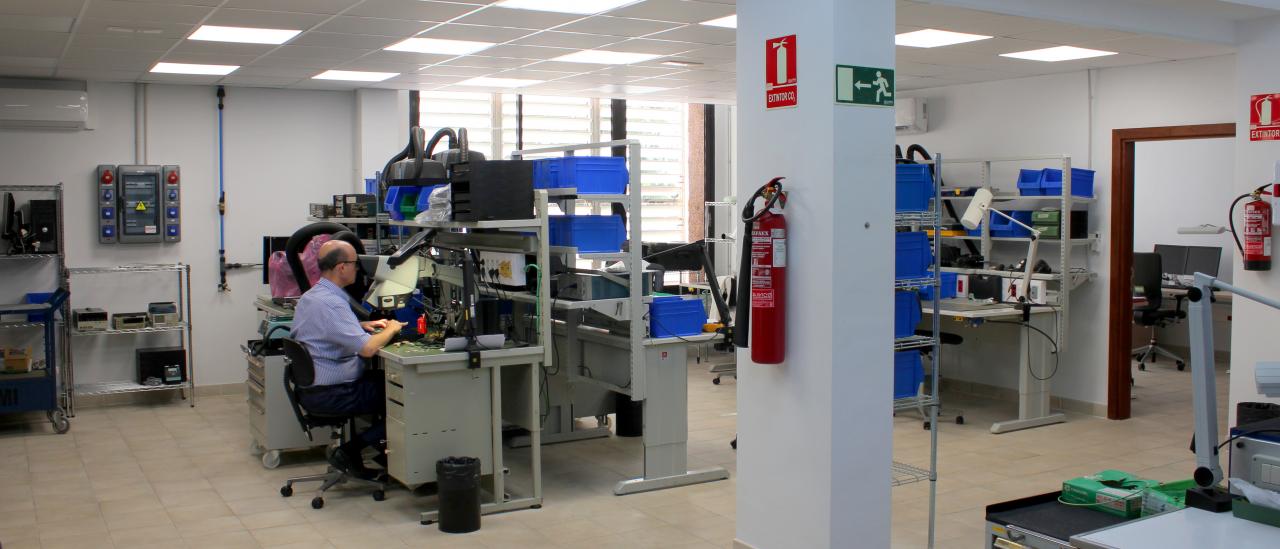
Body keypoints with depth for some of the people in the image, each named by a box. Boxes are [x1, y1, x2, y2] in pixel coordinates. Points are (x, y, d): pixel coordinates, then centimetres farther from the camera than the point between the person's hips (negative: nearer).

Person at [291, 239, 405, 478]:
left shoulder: (310, 296, 10)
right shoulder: (331, 303, -24)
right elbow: (367, 349, -29)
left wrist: (363, 325, 16)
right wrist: (390, 330, -9)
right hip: (329, 395, -10)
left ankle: (383, 449, 18)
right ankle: (351, 450, -5)